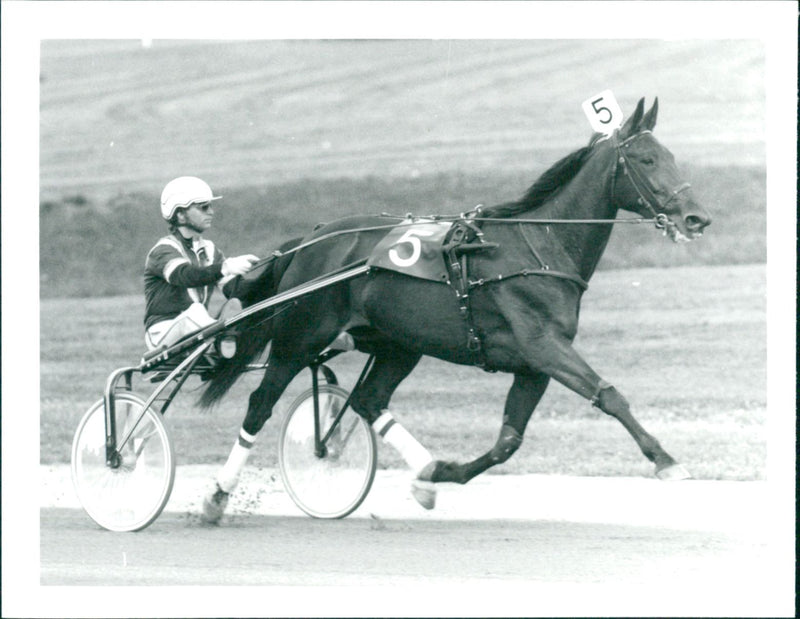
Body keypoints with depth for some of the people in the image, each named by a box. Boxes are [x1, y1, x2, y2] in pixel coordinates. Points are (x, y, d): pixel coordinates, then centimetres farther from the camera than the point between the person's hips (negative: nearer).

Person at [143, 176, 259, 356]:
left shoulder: (209, 250, 16)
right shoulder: (163, 250, -8)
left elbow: (231, 287, 6)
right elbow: (185, 275, -30)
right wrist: (225, 268, -46)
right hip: (163, 333, -7)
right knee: (196, 310, -35)